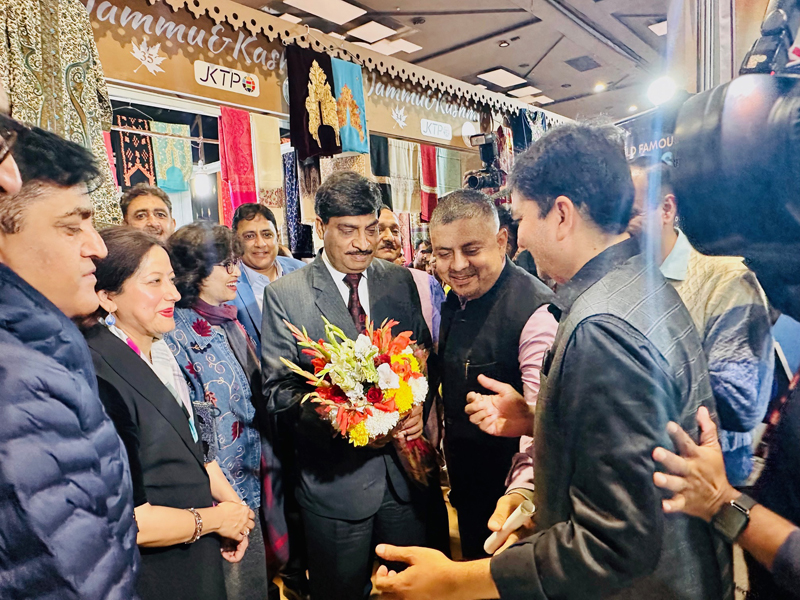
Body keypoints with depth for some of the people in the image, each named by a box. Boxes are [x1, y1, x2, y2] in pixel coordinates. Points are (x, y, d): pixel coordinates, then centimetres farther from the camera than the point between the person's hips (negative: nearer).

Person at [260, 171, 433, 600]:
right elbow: (277, 390, -10)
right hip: (334, 479, -2)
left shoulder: (401, 281, 2)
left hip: (407, 468, 3)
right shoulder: (284, 295, -8)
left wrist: (419, 409, -14)